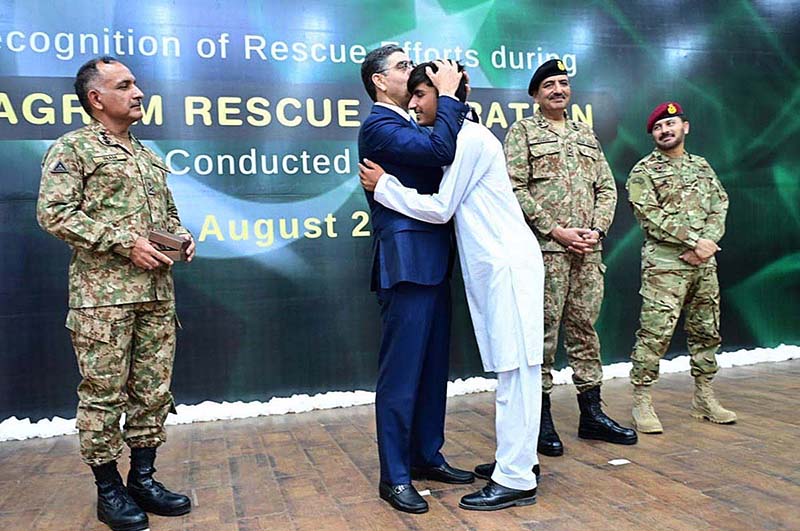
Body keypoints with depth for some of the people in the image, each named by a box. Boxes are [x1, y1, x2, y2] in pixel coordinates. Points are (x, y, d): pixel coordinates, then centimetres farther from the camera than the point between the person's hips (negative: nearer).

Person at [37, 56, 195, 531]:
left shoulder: (149, 157, 20)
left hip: (158, 291, 6)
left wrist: (183, 237, 4)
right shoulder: (73, 148, 0)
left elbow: (169, 213, 26)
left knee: (153, 389, 9)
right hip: (103, 294, -6)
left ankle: (143, 478, 22)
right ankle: (109, 489, 15)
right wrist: (124, 242, -16)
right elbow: (54, 213, -11)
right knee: (103, 393, 1)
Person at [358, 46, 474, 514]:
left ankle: (427, 457, 27)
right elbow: (439, 150, -21)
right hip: (406, 263, -9)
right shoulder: (378, 126, -8)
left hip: (433, 263, 9)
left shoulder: (412, 127, 21)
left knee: (434, 368, 14)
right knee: (402, 372, -3)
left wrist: (452, 98, 11)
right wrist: (447, 95, -9)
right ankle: (394, 477, 8)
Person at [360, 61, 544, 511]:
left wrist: (383, 185, -4)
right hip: (494, 266, 10)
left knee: (517, 367, -6)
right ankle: (519, 457, 24)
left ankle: (516, 480, 0)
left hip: (509, 264, -10)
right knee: (511, 366, 14)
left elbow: (440, 209, -12)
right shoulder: (460, 139, 18)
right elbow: (449, 207, 13)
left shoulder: (470, 139, -12)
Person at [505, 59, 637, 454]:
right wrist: (555, 230, -13)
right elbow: (515, 188, -7)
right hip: (545, 248, -5)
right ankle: (541, 418, 8)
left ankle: (591, 413, 20)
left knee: (584, 327, 10)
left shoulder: (587, 135, 21)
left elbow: (607, 187, 17)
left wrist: (598, 229, 0)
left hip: (587, 249, 5)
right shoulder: (523, 132, 4)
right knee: (543, 330, -2)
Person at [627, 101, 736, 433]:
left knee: (706, 332, 12)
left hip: (704, 265, 6)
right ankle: (641, 403, -2)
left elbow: (719, 208, 10)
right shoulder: (643, 171, -1)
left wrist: (706, 244, -8)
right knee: (655, 333, -10)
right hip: (664, 265, -6)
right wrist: (693, 240, -16)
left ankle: (704, 399, 24)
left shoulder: (702, 166, 17)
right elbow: (651, 216, -11)